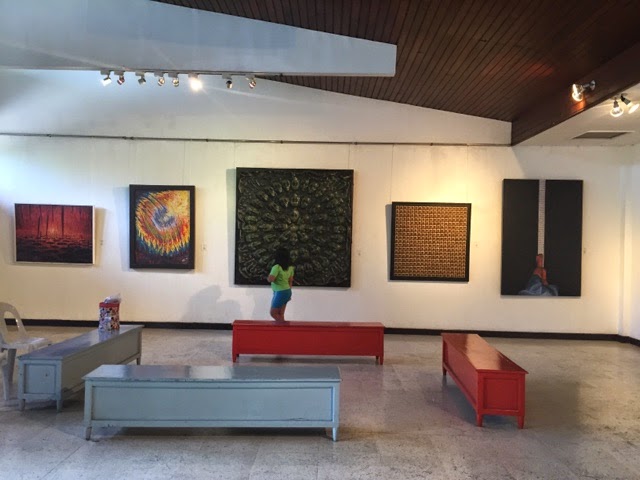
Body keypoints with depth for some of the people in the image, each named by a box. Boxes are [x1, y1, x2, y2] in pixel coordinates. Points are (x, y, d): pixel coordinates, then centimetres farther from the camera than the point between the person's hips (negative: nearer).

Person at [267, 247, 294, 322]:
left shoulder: (277, 267, -20)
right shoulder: (290, 267, 4)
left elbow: (270, 279, -26)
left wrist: (269, 276, -2)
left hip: (280, 292, -8)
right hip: (287, 291, 8)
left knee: (273, 313, 6)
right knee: (280, 314, 15)